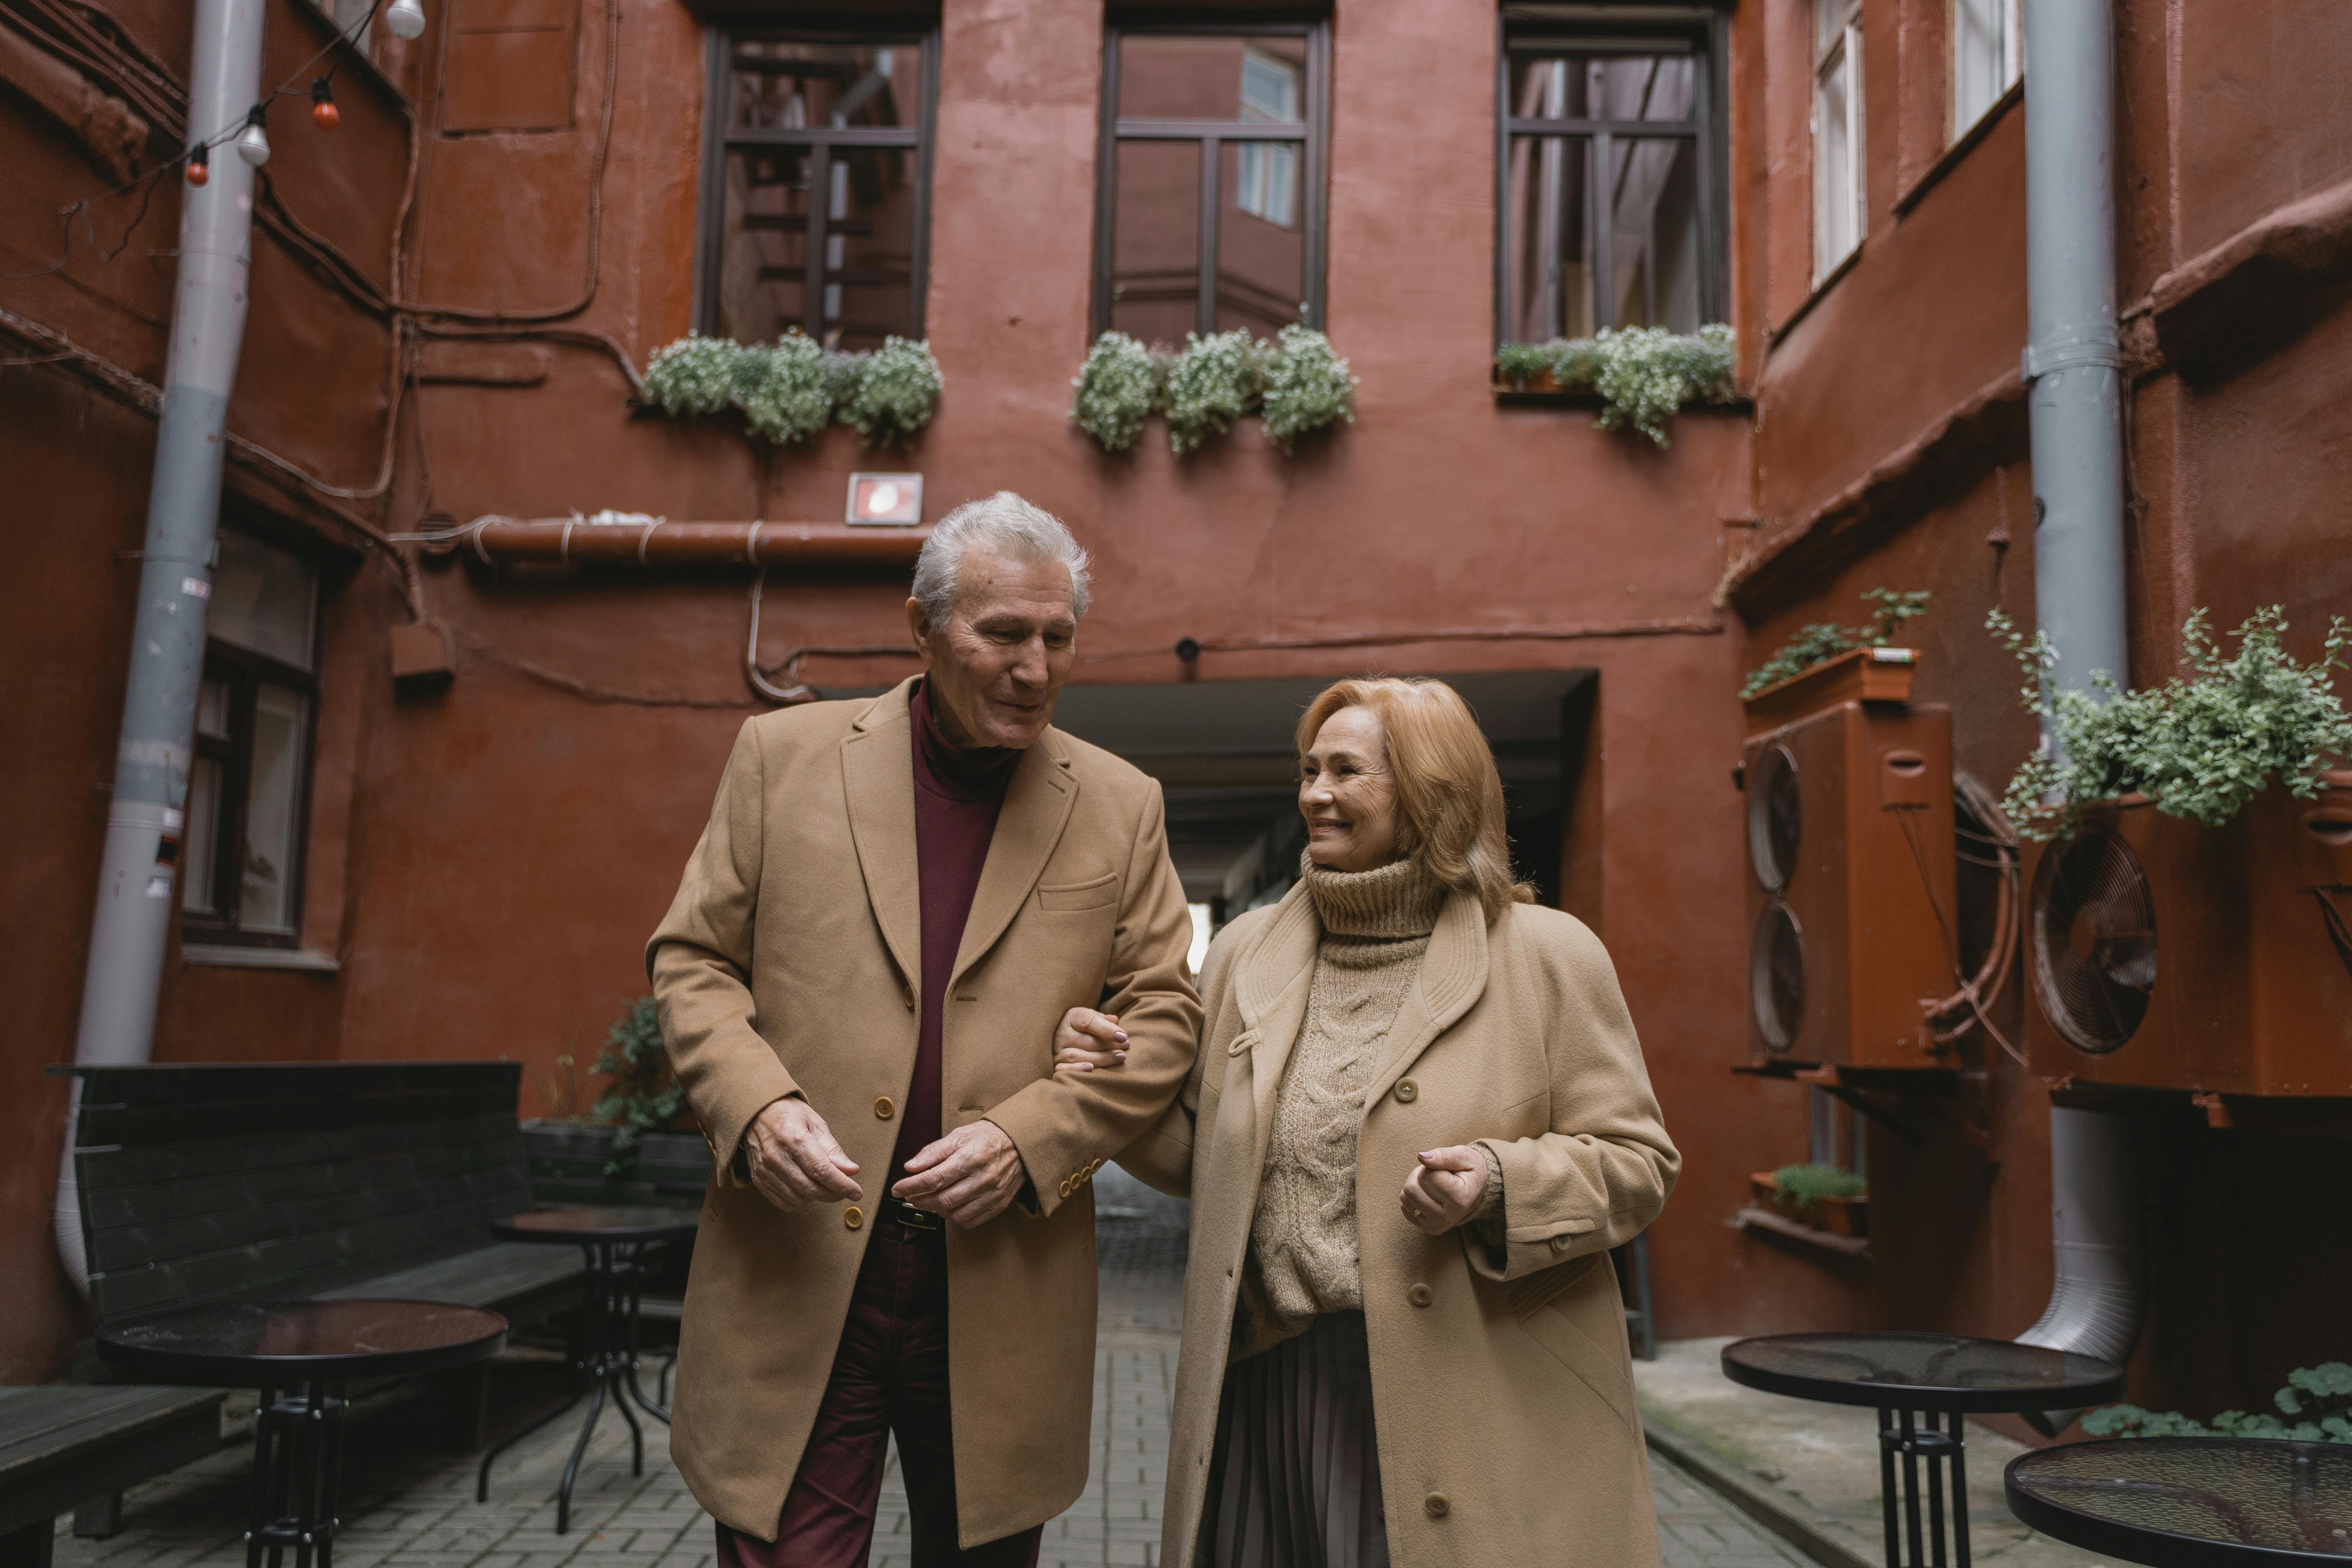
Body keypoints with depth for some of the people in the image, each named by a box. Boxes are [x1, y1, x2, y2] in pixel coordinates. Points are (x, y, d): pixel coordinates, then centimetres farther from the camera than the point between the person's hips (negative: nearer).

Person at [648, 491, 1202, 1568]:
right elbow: (691, 959, 5)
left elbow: (1163, 1013, 4)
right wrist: (758, 1102, -13)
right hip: (798, 1278, -1)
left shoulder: (1119, 806, 5)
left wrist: (1028, 1136, -11)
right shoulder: (783, 754, 3)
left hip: (1004, 1300, 2)